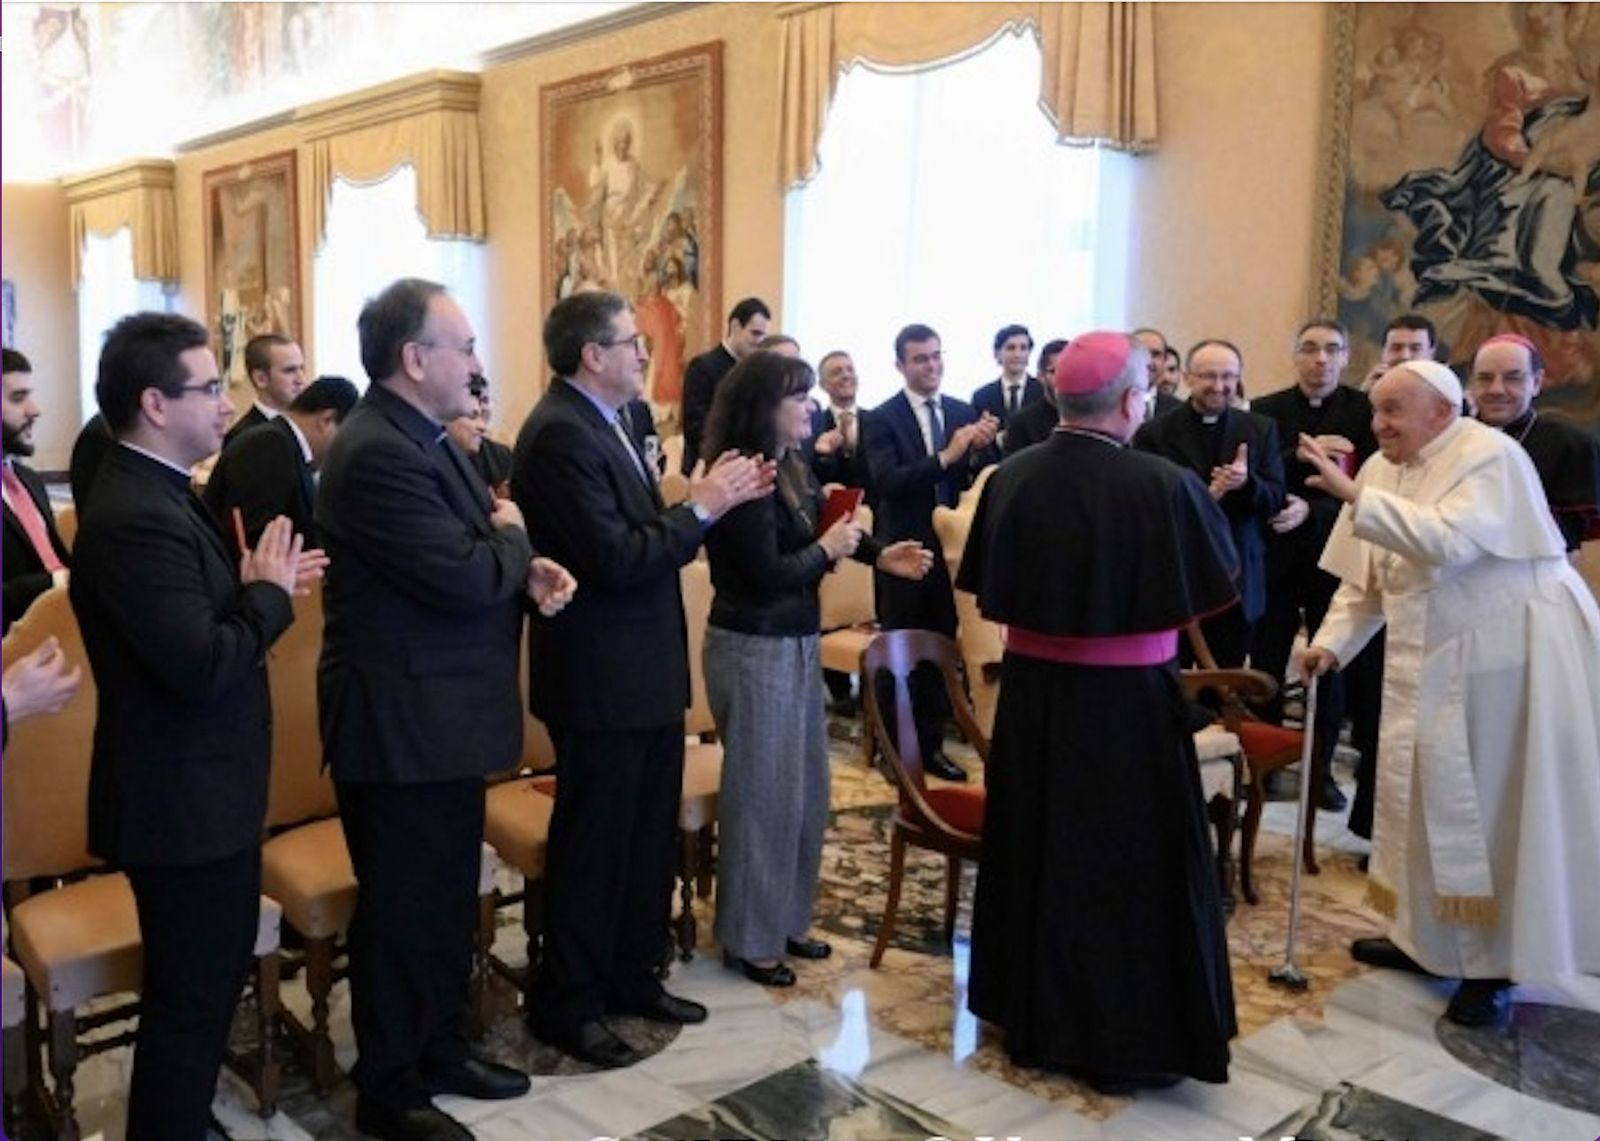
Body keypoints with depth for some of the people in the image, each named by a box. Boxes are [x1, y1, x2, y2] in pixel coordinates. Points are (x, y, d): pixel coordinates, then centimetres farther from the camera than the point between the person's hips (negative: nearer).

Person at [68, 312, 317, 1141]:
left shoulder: (156, 495, 8)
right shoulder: (135, 518, -26)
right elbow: (203, 666, -31)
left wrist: (256, 585, -3)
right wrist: (268, 592, -16)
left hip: (204, 788, 11)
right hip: (182, 799, -11)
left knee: (210, 981, 25)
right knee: (190, 999, 6)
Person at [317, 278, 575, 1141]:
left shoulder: (422, 437, 10)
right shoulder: (376, 453, -24)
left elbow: (475, 552, 16)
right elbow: (465, 580, -28)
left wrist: (529, 569, -5)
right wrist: (512, 536, -7)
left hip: (443, 715, 10)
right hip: (400, 722, -10)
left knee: (450, 897, 21)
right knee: (401, 907, 5)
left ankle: (440, 1050, 38)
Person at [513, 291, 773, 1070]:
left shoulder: (600, 423, 11)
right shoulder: (561, 433, -20)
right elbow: (616, 559, -26)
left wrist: (711, 502, -1)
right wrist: (701, 508, -16)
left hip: (642, 670, 10)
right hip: (601, 678, -10)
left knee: (648, 837, 19)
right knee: (592, 845, 4)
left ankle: (631, 978, 34)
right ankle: (567, 1004, 21)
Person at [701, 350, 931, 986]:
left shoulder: (789, 469, 7)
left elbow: (824, 525, 14)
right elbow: (765, 573, -24)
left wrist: (878, 555, 0)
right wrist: (827, 551, -10)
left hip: (796, 643, 9)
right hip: (754, 650, -9)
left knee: (806, 789, 17)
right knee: (762, 792, 3)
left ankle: (787, 919, 33)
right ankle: (749, 939, 19)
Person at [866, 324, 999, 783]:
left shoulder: (963, 412, 5)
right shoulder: (883, 418, -9)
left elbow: (970, 481, 2)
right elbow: (887, 481, -21)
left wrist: (978, 451, -18)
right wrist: (945, 456, -29)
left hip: (949, 547, 4)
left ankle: (930, 745, 24)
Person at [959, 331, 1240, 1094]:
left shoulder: (1011, 477, -6)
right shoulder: (1163, 485, -19)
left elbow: (988, 585, 4)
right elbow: (1222, 580, -5)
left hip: (1031, 691, 5)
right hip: (1128, 701, -4)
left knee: (1035, 850, 18)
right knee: (1134, 865, 9)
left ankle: (1030, 1017, 31)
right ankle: (1129, 1041, 19)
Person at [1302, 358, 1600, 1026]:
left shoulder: (1491, 457, -16)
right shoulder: (1383, 468, 5)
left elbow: (1449, 540, -33)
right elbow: (1364, 578, 8)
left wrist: (1355, 495, -34)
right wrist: (1333, 641, -4)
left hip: (1507, 658, -7)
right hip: (1431, 661, 7)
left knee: (1495, 805, 1)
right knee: (1424, 795, 12)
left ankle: (1494, 964, 13)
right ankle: (1428, 937, 28)